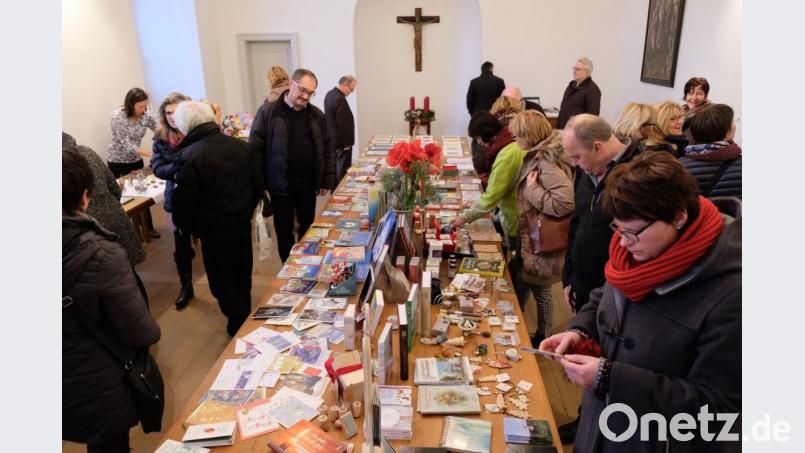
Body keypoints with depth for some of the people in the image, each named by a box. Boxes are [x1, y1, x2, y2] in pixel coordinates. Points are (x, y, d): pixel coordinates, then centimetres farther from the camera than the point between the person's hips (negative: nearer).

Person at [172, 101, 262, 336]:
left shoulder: (189, 156, -20)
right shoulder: (238, 145, -3)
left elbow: (183, 202, -18)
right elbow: (257, 184, 5)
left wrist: (187, 227, 1)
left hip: (214, 231, -6)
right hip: (242, 225, 6)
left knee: (222, 282, 11)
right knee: (242, 276, 22)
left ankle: (240, 326, 17)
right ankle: (245, 318, 40)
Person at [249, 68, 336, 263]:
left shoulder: (316, 115, 4)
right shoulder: (268, 111, -7)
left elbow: (327, 149, 8)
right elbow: (255, 148, -7)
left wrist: (327, 180, 4)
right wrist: (258, 182, -10)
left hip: (308, 182, 3)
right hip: (280, 184, -3)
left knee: (308, 227, 14)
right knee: (284, 231, 8)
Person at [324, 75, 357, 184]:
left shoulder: (329, 94, 8)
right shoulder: (340, 99, -23)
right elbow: (343, 124, -23)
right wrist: (346, 143, -15)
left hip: (332, 140, 10)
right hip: (341, 142, -10)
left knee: (334, 169, 18)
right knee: (342, 171, -2)